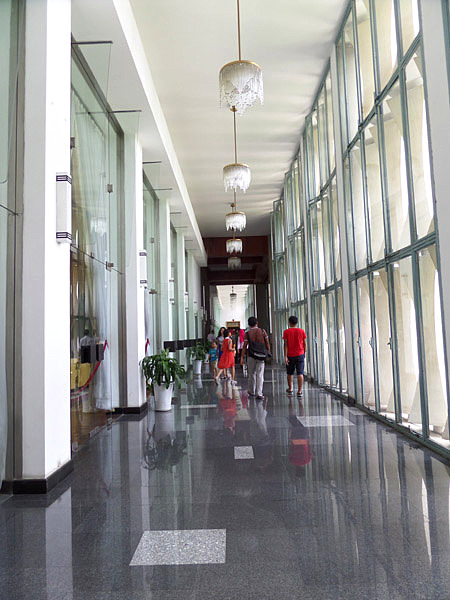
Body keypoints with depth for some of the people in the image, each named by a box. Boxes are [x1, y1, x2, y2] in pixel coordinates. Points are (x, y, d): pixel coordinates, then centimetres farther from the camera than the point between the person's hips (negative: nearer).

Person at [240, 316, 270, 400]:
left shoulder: (247, 334, -3)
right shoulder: (263, 331, 2)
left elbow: (244, 346, -6)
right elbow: (267, 343, 4)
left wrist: (242, 357, -3)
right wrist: (268, 352, 16)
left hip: (251, 356, 0)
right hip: (261, 356, 0)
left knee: (252, 374, 14)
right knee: (260, 375, 1)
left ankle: (252, 392, 24)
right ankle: (259, 394, -5)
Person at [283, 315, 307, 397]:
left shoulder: (286, 332, -5)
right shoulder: (302, 331, 0)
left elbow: (286, 345, -9)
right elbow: (305, 344, 3)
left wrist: (285, 356, -9)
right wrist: (304, 353, 16)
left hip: (290, 355, 0)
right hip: (300, 354, 0)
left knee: (290, 373, 16)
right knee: (300, 373, -1)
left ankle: (290, 389, 29)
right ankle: (299, 391, -4)